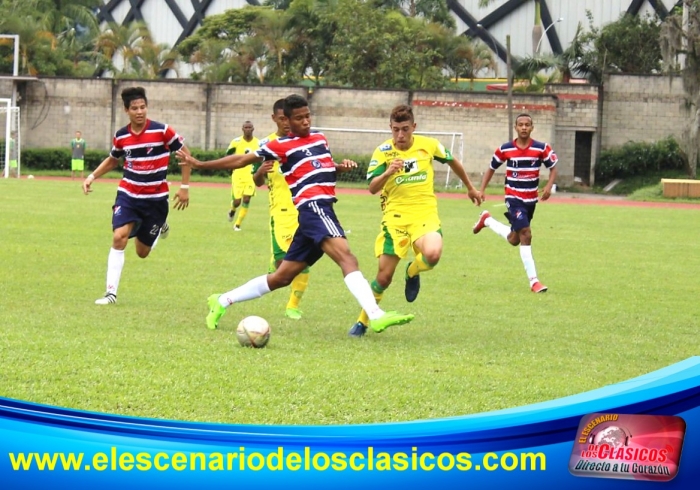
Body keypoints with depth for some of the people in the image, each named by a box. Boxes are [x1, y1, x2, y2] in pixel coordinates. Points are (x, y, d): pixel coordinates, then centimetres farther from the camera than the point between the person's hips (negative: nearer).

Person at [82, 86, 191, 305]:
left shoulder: (162, 131, -14)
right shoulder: (121, 137, -2)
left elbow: (185, 154, -3)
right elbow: (112, 160, 18)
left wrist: (185, 187, -6)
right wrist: (92, 177, 5)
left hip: (156, 199, -2)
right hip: (128, 195, 2)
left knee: (142, 252, 6)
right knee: (119, 237, -19)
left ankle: (160, 228, 42)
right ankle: (111, 292, -12)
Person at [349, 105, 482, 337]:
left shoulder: (429, 145, 0)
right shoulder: (383, 151, -5)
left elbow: (452, 161, 20)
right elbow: (372, 188, -13)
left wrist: (470, 187, 32)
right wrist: (388, 173, -33)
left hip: (425, 213, 1)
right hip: (395, 215, -1)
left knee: (432, 255, -30)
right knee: (384, 277, -5)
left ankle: (412, 272, 8)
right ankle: (362, 322, 17)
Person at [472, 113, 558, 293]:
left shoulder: (542, 149, -7)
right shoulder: (505, 149, -8)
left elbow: (553, 169, 2)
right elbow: (491, 168, 6)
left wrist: (549, 186, -17)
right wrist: (481, 190, -1)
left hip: (531, 200, 4)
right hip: (514, 198, -4)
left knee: (514, 240, 15)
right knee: (526, 235, -18)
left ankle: (487, 220, 41)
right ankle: (534, 281, -13)